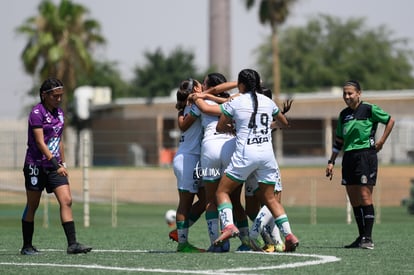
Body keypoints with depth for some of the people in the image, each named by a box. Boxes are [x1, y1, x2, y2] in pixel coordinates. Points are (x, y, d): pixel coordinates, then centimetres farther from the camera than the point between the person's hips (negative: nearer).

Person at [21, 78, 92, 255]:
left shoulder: (59, 113, 10)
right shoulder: (37, 113, -13)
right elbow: (40, 143, -20)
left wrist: (63, 163, 18)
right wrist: (56, 164, -26)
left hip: (55, 166, 6)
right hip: (36, 165, -6)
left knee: (66, 201, -9)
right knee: (32, 206, 4)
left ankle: (72, 244, -14)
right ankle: (27, 246, 16)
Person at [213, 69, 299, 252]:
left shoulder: (235, 103, 0)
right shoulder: (268, 102, 11)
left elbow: (219, 127, 11)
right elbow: (285, 122, 28)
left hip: (245, 154, -4)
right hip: (267, 153, 4)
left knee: (222, 191, 7)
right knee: (269, 197, 14)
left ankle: (229, 225, -16)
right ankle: (289, 235, 3)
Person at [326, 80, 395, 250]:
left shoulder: (369, 109, -5)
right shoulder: (344, 114, 14)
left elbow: (390, 121, 3)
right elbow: (339, 141, 20)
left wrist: (381, 141, -2)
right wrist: (331, 162, 16)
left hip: (366, 155, -7)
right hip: (349, 158, 7)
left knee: (365, 196, -11)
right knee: (353, 200, 6)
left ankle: (368, 238, -10)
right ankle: (361, 237, 12)